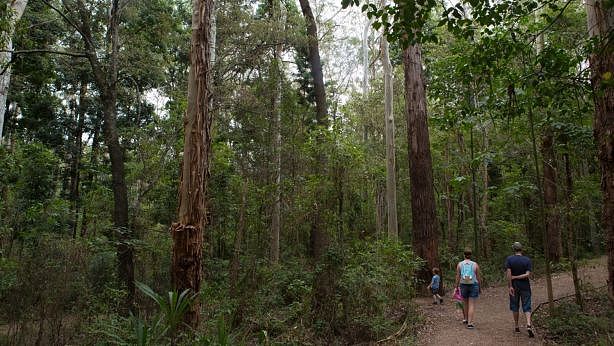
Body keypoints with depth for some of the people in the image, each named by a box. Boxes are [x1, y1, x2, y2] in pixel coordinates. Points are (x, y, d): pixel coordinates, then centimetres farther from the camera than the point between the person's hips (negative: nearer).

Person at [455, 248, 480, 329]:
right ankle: (470, 323, -6)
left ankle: (465, 319, 31)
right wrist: (479, 287, 13)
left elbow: (458, 277, -2)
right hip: (473, 285, -1)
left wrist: (457, 287, 6)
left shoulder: (459, 264, -2)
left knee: (465, 303, 21)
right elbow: (478, 277, 0)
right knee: (472, 305, 0)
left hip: (463, 285, 2)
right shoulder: (475, 265, -4)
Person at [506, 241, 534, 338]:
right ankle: (528, 325, -13)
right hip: (525, 286, 0)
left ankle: (516, 327, 21)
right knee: (527, 307, 5)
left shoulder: (509, 259, -7)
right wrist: (517, 277, -6)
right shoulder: (527, 260, -4)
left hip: (514, 286, 0)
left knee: (515, 306, 12)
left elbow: (508, 273, -15)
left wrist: (510, 286, -12)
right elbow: (528, 274, -12)